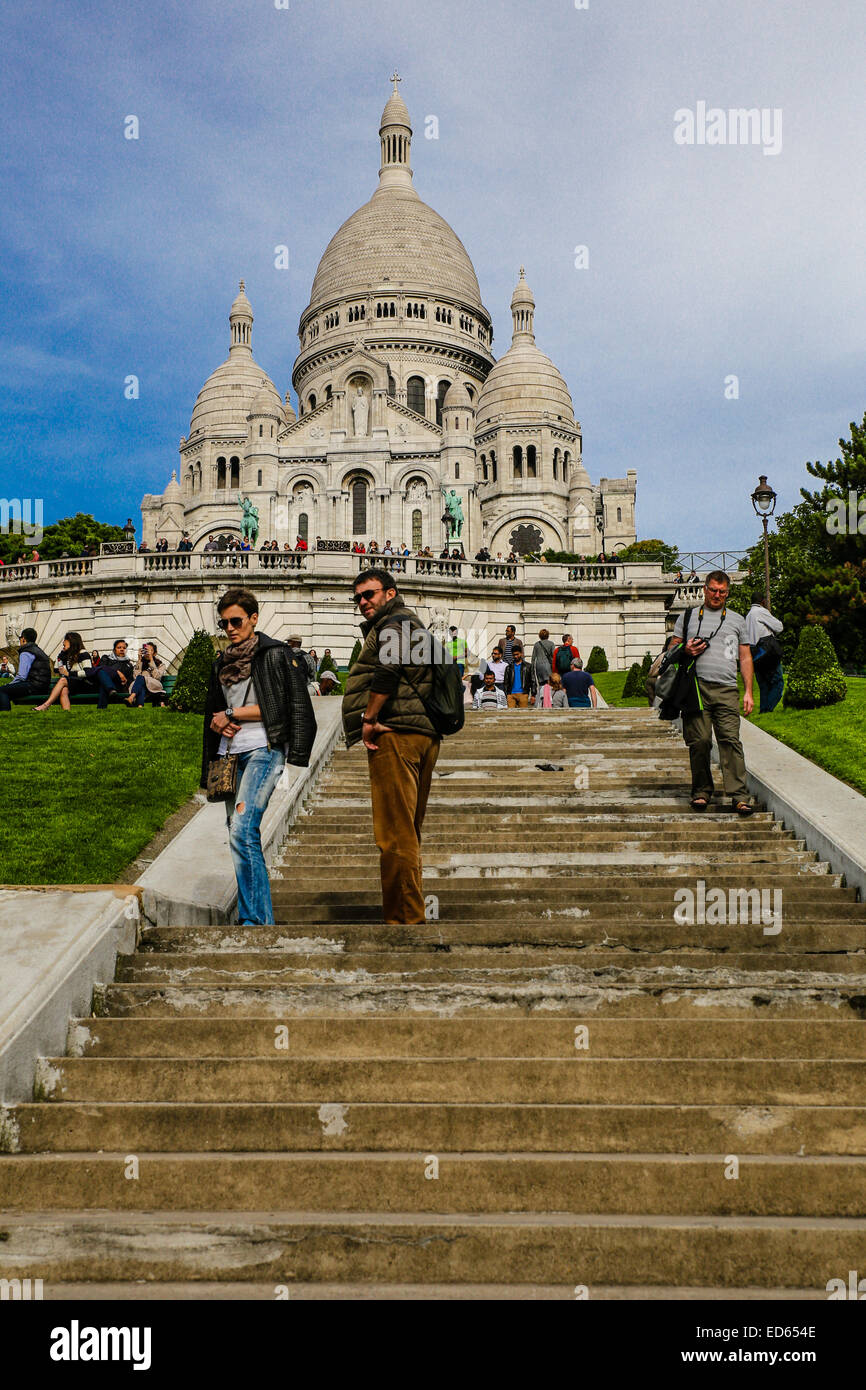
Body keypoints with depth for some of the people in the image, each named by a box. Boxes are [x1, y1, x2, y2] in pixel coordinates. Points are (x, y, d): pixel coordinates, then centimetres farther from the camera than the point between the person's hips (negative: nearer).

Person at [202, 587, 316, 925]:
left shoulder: (276, 654, 0)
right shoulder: (221, 664, 20)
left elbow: (280, 707, -8)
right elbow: (213, 711, 27)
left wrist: (232, 714, -5)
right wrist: (220, 723, 4)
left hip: (264, 749, -7)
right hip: (231, 752, 7)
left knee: (243, 830, -21)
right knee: (239, 833, 4)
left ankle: (256, 920, -20)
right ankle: (259, 918, 9)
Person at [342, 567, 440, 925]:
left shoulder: (393, 623, -4)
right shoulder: (412, 624, 28)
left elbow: (388, 670, -21)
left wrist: (369, 718, -16)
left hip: (396, 735, -11)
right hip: (423, 733, 11)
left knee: (395, 834, -11)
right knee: (407, 834, 15)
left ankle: (404, 918, -12)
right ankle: (411, 915, 21)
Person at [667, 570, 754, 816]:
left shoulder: (737, 620, 20)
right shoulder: (687, 617, 18)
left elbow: (745, 658, 18)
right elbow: (671, 649, 19)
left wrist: (748, 692, 9)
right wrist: (685, 651, -4)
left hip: (727, 689, 0)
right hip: (696, 686, 0)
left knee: (730, 740, -11)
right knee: (699, 742, -5)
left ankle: (739, 796, -15)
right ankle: (701, 791, 9)